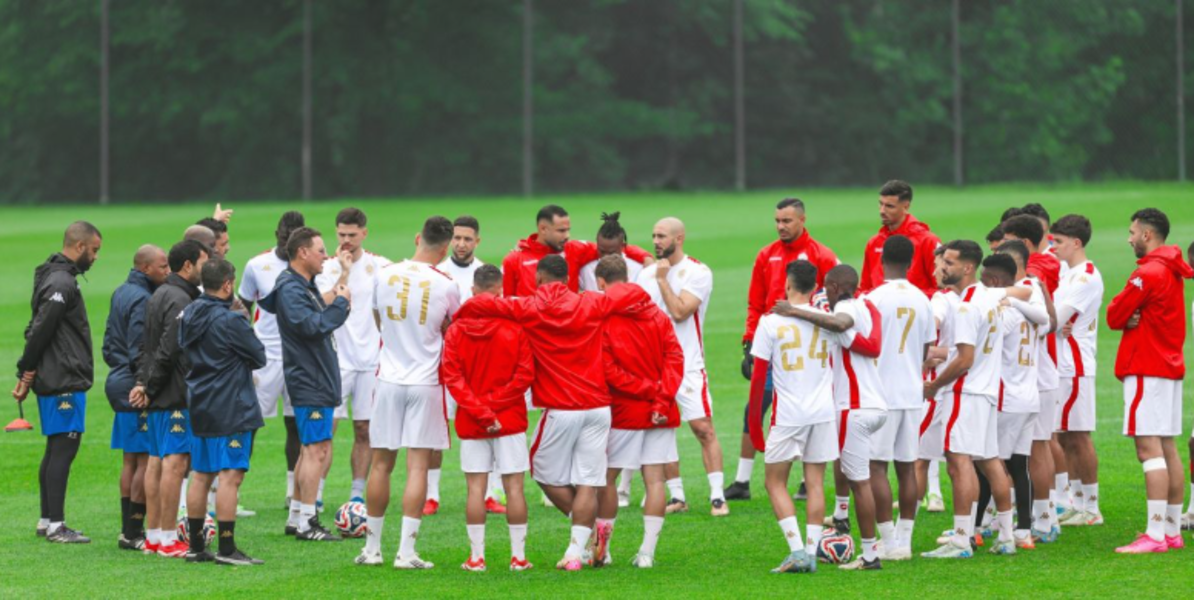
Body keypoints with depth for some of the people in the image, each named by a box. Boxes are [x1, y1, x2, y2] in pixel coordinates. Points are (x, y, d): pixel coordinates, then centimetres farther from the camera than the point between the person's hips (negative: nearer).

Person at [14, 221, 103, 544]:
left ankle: (47, 520, 18)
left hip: (55, 381, 10)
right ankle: (56, 525, -8)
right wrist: (27, 373, -12)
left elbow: (37, 331, 18)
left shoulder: (59, 278, 16)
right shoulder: (62, 283, -17)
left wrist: (26, 373, 14)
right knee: (64, 448, -8)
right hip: (64, 382, -10)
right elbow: (40, 330, -20)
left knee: (56, 449, 13)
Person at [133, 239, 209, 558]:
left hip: (159, 398, 10)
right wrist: (150, 388, -9)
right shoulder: (180, 300, -16)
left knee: (157, 460, 11)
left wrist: (143, 382, 6)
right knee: (176, 461, -8)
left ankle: (153, 535, 15)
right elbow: (168, 350, -19)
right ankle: (168, 539, -9)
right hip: (175, 396, -10)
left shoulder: (159, 295, 16)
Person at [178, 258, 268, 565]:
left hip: (199, 407, 8)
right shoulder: (229, 321, -17)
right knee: (230, 476, -7)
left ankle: (196, 546, 18)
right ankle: (227, 549, -10)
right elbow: (259, 357, -9)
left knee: (201, 476, 13)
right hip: (231, 409, -8)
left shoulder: (188, 315, 6)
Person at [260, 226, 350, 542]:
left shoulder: (305, 286, 17)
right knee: (317, 450, -10)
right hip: (309, 382, -11)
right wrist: (341, 303, -15)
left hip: (317, 380, 11)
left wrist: (337, 303, 4)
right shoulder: (290, 289, -15)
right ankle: (306, 522, -9)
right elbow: (311, 326, -25)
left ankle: (296, 517, 20)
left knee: (310, 450, 14)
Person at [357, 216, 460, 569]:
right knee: (418, 465, -2)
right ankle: (406, 552, -5)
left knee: (381, 463, 10)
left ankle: (372, 547, 16)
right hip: (426, 381, -2)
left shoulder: (385, 276, -2)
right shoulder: (446, 286, -9)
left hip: (389, 379, 2)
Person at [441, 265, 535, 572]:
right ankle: (518, 556, 4)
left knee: (476, 487, 3)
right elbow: (525, 374, -10)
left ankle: (476, 556, 3)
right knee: (514, 486, 3)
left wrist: (479, 410, -8)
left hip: (470, 422, 1)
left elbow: (451, 376, -7)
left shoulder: (456, 329, -3)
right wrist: (493, 405, -5)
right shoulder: (516, 327, -7)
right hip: (510, 420, -1)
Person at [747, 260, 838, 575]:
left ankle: (797, 551, -7)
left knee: (776, 482, 7)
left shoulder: (770, 322, -6)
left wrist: (754, 421, 3)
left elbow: (758, 376, -5)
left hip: (787, 416, -3)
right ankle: (812, 553, 6)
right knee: (815, 482, 9)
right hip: (823, 412, 3)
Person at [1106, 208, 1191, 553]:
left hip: (1147, 370, -10)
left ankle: (1155, 535, -17)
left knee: (1149, 449, -12)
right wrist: (1135, 318, -8)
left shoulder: (1148, 273, -15)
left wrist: (1125, 317, 6)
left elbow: (1114, 316, -13)